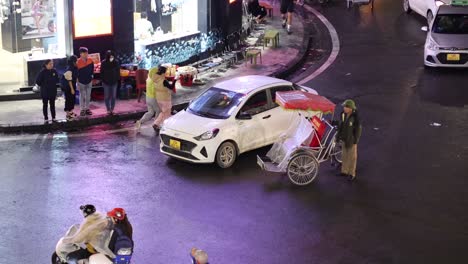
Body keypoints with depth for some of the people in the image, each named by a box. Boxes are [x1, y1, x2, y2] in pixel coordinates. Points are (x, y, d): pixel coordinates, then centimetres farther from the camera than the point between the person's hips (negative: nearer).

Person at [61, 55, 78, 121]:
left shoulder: (75, 68, 4)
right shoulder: (69, 70, -23)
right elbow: (69, 80, -21)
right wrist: (72, 89, -20)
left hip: (73, 86, 9)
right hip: (68, 87, -9)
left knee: (72, 99, 17)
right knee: (68, 99, -2)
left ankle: (71, 112, 31)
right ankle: (68, 114, 5)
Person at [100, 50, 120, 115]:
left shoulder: (116, 63, -5)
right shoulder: (103, 63, -8)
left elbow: (118, 72, 2)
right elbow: (102, 73, -2)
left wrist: (118, 80, -2)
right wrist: (103, 81, -5)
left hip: (114, 82, 1)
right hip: (106, 82, -1)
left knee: (113, 96, 5)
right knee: (107, 97, 3)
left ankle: (112, 109, 14)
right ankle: (108, 110, 12)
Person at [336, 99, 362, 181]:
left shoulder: (355, 118, -24)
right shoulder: (343, 114, -6)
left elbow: (358, 130, -17)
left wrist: (355, 142, -14)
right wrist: (339, 136, 11)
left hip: (351, 140, -6)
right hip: (344, 139, 6)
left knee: (352, 157, 8)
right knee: (345, 155, 18)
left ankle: (352, 174, 21)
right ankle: (345, 171, 32)